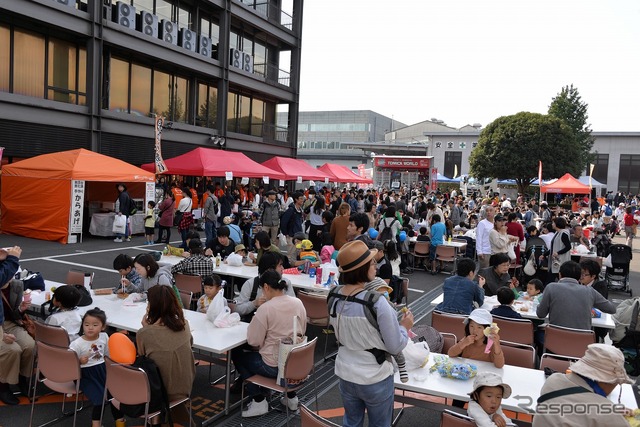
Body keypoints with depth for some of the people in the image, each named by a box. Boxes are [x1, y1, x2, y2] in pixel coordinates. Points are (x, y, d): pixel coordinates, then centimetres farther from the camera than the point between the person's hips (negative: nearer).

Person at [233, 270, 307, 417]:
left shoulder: (265, 308, -21)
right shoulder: (298, 303, -3)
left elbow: (254, 341, -13)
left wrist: (253, 325, 4)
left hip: (274, 366, -6)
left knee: (236, 354, 17)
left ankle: (259, 401, 13)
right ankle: (291, 397, 33)